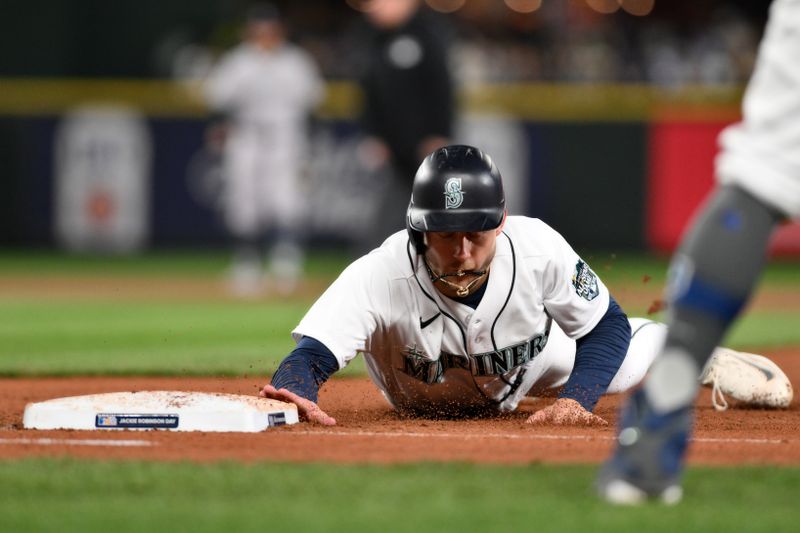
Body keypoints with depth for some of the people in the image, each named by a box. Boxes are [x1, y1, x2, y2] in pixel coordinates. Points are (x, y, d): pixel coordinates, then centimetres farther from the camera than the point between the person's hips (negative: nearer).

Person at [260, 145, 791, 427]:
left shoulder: (537, 249, -39)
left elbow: (608, 325, -23)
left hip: (524, 374, 1)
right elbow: (309, 356, -54)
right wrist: (297, 394, -78)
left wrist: (576, 399, -40)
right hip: (419, 404, -1)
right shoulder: (380, 276, -46)